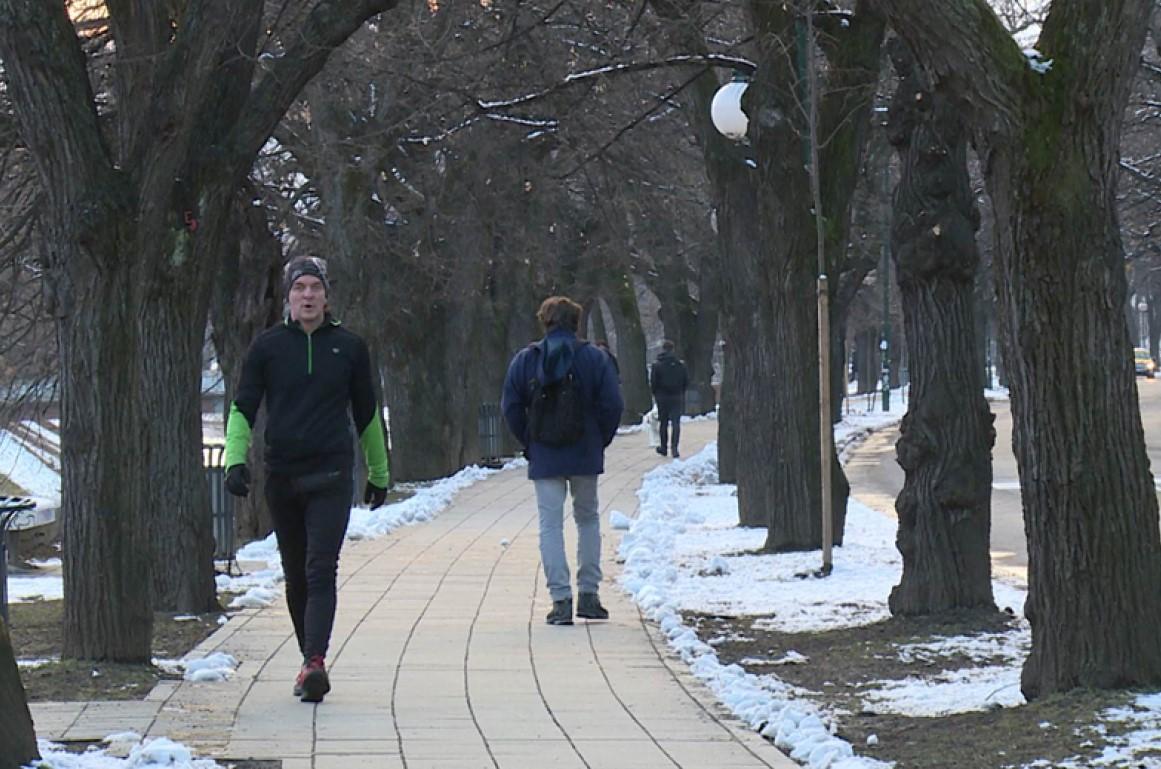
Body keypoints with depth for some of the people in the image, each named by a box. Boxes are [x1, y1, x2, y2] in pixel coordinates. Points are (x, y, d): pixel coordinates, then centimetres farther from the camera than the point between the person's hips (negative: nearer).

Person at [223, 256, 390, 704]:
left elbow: (368, 415, 16)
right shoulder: (267, 346, 5)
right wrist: (235, 459, -11)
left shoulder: (349, 347, 6)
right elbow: (243, 407, 5)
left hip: (332, 474, -2)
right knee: (295, 576, 9)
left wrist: (379, 474, 22)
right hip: (281, 476, 2)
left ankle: (314, 662, -27)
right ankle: (311, 658, 21)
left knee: (321, 571, -15)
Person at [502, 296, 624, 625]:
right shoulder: (595, 358, -2)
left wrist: (529, 444, 10)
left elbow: (511, 408, 0)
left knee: (550, 524, 1)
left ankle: (561, 599, -8)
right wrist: (600, 442, 7)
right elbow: (612, 405, -6)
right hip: (585, 456, 0)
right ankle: (588, 594, 15)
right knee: (588, 519, 16)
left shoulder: (525, 360, 1)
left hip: (544, 459, 0)